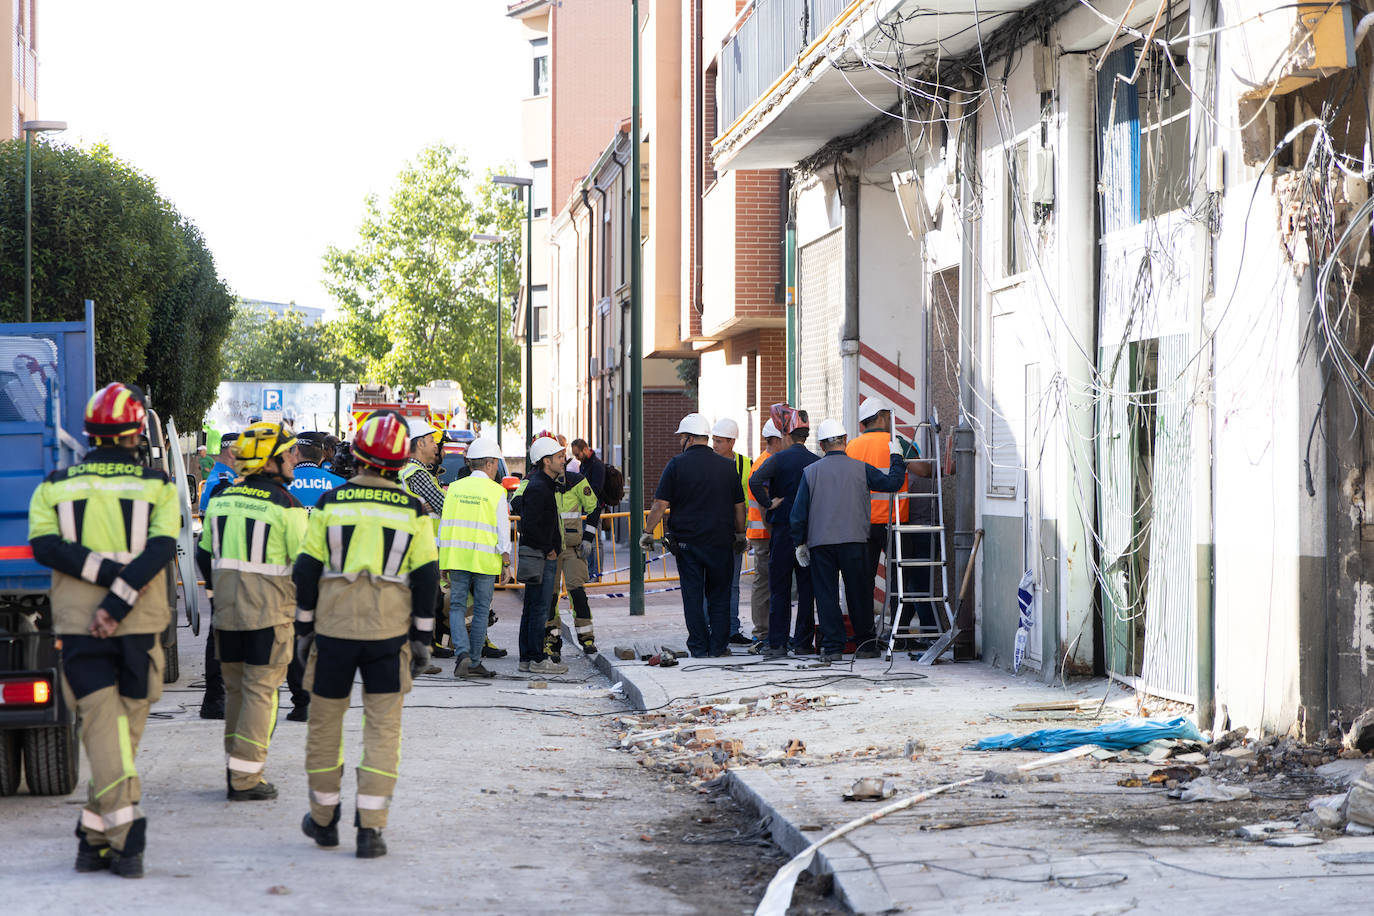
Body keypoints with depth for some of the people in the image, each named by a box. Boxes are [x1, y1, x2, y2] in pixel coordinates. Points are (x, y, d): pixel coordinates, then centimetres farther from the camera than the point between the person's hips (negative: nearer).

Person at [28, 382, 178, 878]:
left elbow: (45, 545, -8)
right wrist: (119, 600, -14)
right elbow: (162, 548, -10)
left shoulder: (55, 486, 7)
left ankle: (125, 835, -16)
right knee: (124, 727, 10)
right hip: (139, 626, 0)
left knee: (102, 725, -3)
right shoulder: (158, 486, 3)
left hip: (77, 625, 0)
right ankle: (95, 837, 10)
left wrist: (107, 573, -10)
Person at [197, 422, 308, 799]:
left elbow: (204, 555, 16)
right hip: (269, 612, -6)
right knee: (261, 690, -3)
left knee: (235, 688, 15)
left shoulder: (220, 500, 8)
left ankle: (236, 770, 19)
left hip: (227, 612, 6)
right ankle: (247, 778, -6)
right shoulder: (286, 506, -11)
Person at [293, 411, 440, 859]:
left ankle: (324, 819, 24)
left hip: (333, 629, 0)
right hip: (389, 632, 0)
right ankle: (371, 829, -4)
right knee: (383, 728, 3)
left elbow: (306, 571, 0)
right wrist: (422, 637, 8)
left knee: (325, 724, 14)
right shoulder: (413, 510, -1)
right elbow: (427, 578, 0)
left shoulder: (330, 503, -2)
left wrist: (303, 628, 10)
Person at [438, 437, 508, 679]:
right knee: (481, 610, 7)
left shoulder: (454, 488, 6)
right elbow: (503, 528, -3)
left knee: (457, 606, 7)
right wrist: (506, 559, 3)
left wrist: (442, 557, 15)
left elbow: (444, 523, 9)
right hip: (485, 559, -2)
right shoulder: (496, 491, -3)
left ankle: (463, 653, -13)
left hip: (456, 557, 2)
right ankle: (474, 662, 9)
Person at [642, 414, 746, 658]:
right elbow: (739, 506, 10)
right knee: (719, 595, 10)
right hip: (720, 541, 2)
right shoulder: (727, 466, 4)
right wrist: (740, 535, 22)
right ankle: (718, 645, 9)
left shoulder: (677, 464, -5)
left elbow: (661, 504, -7)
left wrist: (648, 532, 2)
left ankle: (699, 647, 4)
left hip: (687, 541, -2)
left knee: (693, 596, 4)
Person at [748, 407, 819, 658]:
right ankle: (803, 642, 9)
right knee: (807, 588, 7)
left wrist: (769, 504, -10)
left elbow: (755, 481, -22)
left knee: (779, 589, 2)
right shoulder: (818, 462, 0)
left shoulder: (778, 459, -7)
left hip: (782, 529, -2)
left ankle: (777, 644, -1)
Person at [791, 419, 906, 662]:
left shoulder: (810, 472, 2)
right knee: (859, 593, 9)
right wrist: (897, 458, 21)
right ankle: (865, 644, 14)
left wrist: (799, 542, 10)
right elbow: (893, 483, 4)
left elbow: (798, 512, 2)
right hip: (854, 540, 0)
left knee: (826, 595, 4)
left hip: (820, 543, 1)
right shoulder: (861, 468, -1)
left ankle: (832, 646, 1)